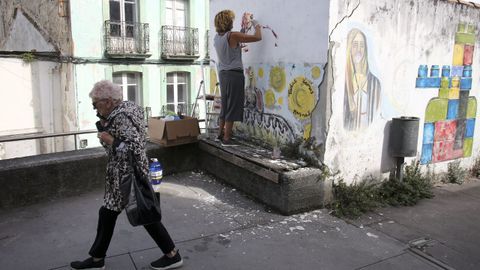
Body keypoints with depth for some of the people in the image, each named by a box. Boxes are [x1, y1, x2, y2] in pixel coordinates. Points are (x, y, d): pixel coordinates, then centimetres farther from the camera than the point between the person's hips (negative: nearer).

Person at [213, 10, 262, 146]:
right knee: (232, 106, -2)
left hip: (223, 73, 8)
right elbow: (257, 37, -11)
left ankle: (221, 134, 26)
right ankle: (226, 139, 1)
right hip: (234, 74, -8)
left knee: (225, 105, 18)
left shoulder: (217, 37, 7)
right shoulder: (233, 35, -15)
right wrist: (257, 26, 7)